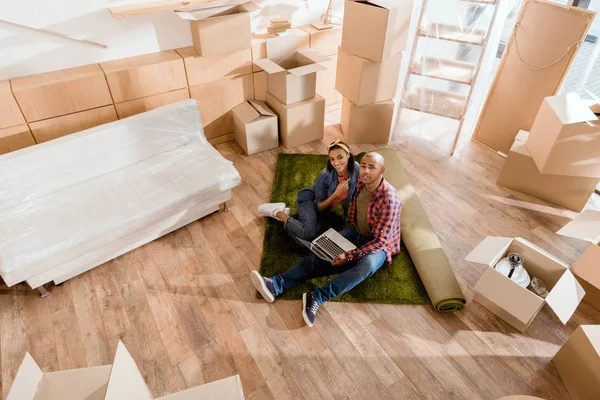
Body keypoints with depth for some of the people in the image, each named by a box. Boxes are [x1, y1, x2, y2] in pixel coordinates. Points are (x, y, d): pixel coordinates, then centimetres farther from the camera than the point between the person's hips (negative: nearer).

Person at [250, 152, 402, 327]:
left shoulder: (389, 199, -28)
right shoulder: (361, 183, -7)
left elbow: (380, 241, -27)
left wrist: (349, 256, -31)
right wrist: (348, 233, 14)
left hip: (378, 244, -5)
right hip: (356, 233, 6)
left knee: (368, 264, -39)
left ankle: (317, 297, -40)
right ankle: (277, 284, -26)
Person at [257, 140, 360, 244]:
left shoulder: (356, 168, -17)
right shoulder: (325, 175, -28)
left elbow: (354, 194, 1)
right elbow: (319, 206, -19)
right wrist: (337, 192, -30)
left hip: (325, 210, 5)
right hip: (310, 201, -5)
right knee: (308, 234, -32)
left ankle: (284, 213, 6)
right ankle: (277, 211, -8)